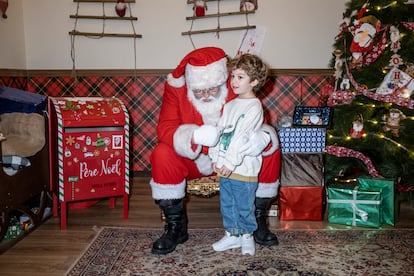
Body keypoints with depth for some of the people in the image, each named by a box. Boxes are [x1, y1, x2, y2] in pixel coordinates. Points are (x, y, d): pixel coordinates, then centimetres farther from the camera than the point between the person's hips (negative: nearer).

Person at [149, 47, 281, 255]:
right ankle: (175, 225, -12)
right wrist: (194, 136, -48)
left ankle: (257, 218, -3)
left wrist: (263, 137, -39)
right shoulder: (176, 87, -17)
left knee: (270, 150, -20)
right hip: (193, 160, -1)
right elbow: (165, 129, -25)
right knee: (162, 154, -31)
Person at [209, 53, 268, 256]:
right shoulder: (230, 104, 11)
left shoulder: (254, 107, -12)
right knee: (227, 203, 16)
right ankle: (232, 234, 32)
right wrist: (215, 157, 4)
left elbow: (242, 137, -18)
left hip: (244, 168, -7)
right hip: (225, 166, 7)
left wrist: (231, 162, -21)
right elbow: (220, 131, 10)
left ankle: (247, 235, 27)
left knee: (244, 206, 7)